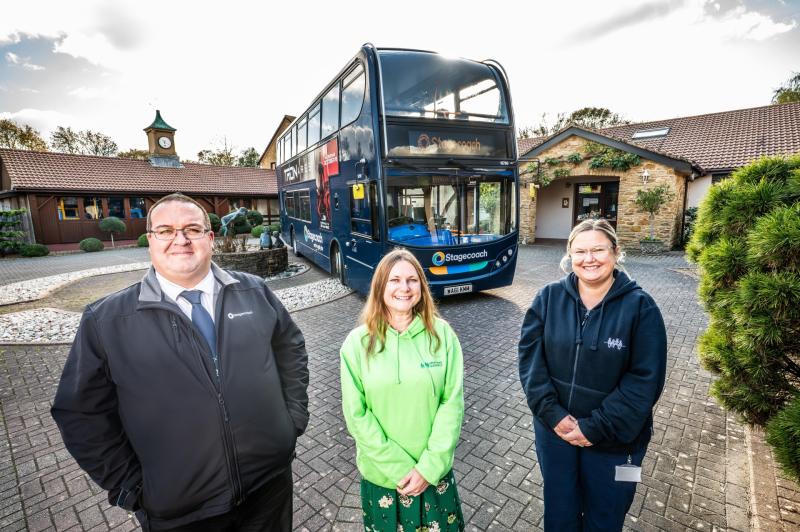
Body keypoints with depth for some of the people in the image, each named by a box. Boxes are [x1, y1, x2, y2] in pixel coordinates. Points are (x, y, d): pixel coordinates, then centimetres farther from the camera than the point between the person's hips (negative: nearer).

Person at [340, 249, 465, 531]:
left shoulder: (442, 334, -11)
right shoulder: (357, 342, -13)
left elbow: (453, 403, -9)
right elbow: (356, 415, -11)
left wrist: (430, 466, -12)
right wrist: (399, 468, -12)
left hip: (435, 471, 1)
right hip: (381, 474, 0)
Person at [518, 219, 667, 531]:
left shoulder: (640, 306, -13)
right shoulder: (549, 297, -8)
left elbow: (645, 379, -15)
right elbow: (530, 356, -8)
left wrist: (595, 427, -16)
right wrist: (551, 413, -15)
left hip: (613, 439, -1)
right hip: (554, 429, 1)